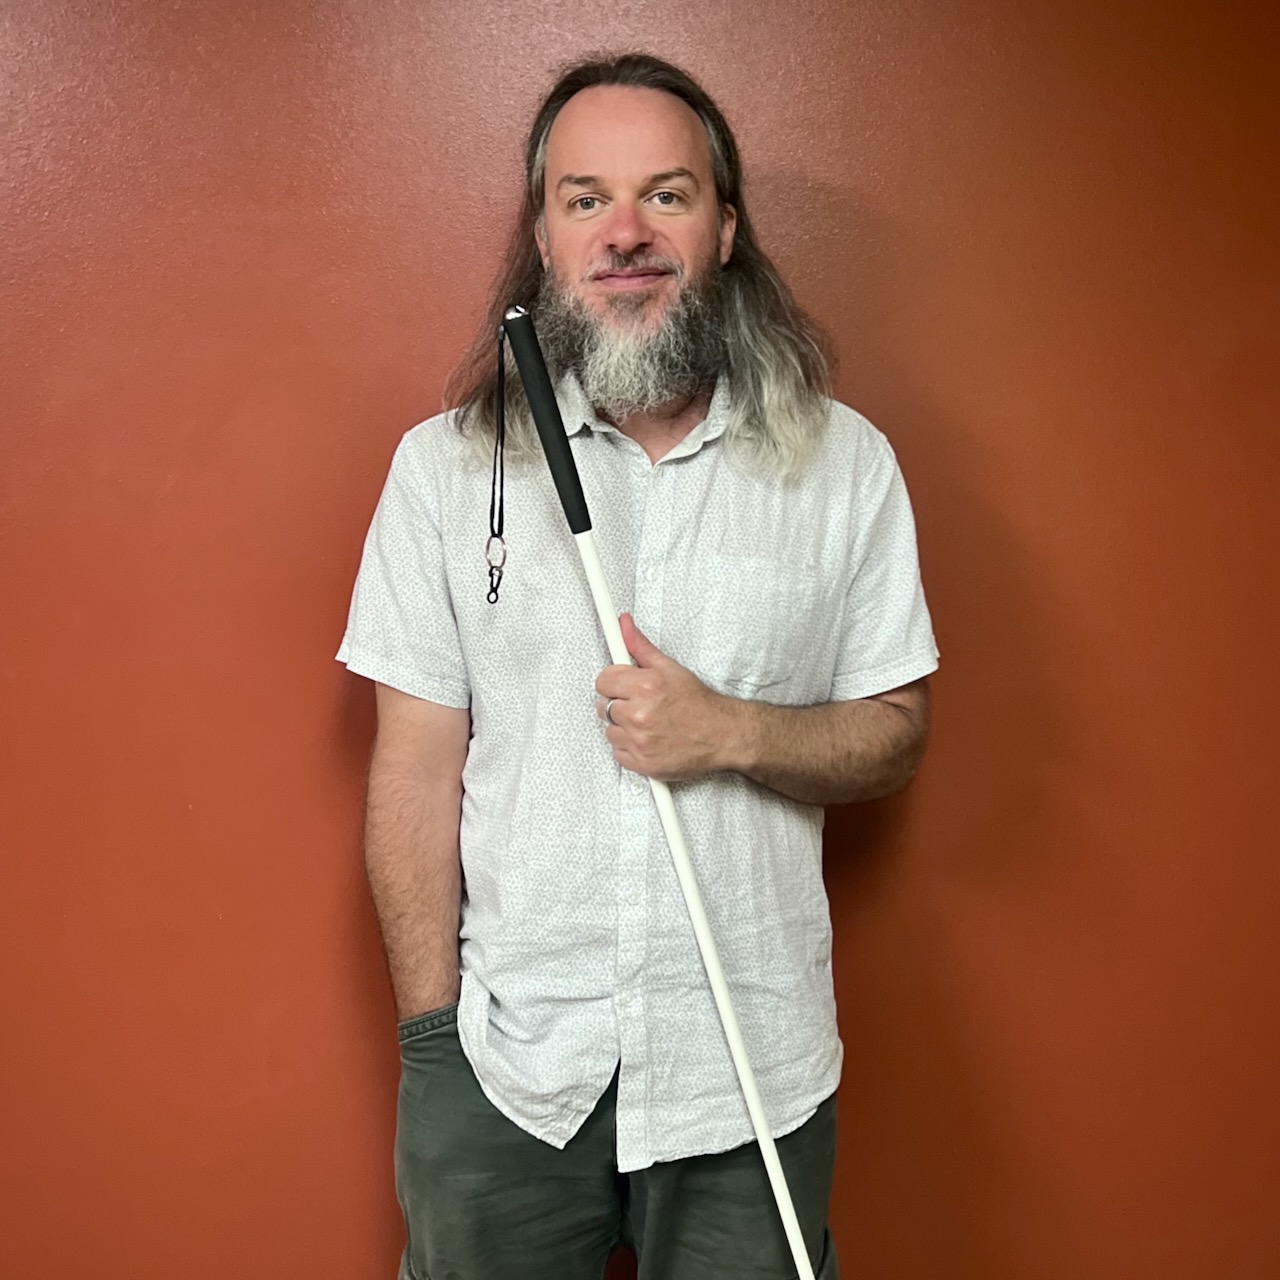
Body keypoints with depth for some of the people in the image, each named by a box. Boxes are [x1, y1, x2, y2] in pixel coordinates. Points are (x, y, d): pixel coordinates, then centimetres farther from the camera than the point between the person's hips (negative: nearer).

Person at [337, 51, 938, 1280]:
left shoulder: (845, 462, -2)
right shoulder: (444, 463, -4)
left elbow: (895, 733, 3)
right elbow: (416, 770, -3)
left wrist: (734, 731, -17)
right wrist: (430, 1038, -6)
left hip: (753, 1066, 1)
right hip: (505, 1059, 0)